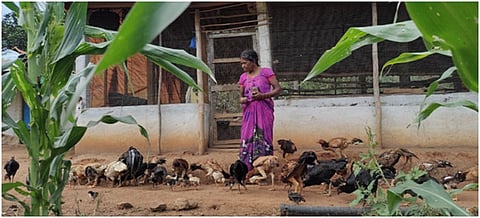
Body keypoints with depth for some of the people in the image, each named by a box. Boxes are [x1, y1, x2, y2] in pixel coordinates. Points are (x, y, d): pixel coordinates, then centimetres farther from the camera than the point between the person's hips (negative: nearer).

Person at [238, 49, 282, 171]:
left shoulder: (266, 72, 2)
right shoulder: (243, 77, 15)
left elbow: (278, 89, -2)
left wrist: (263, 95, -16)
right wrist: (241, 99, -2)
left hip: (264, 110, -4)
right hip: (249, 112, 4)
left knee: (262, 137, -8)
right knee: (247, 139, -2)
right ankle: (247, 169, 0)